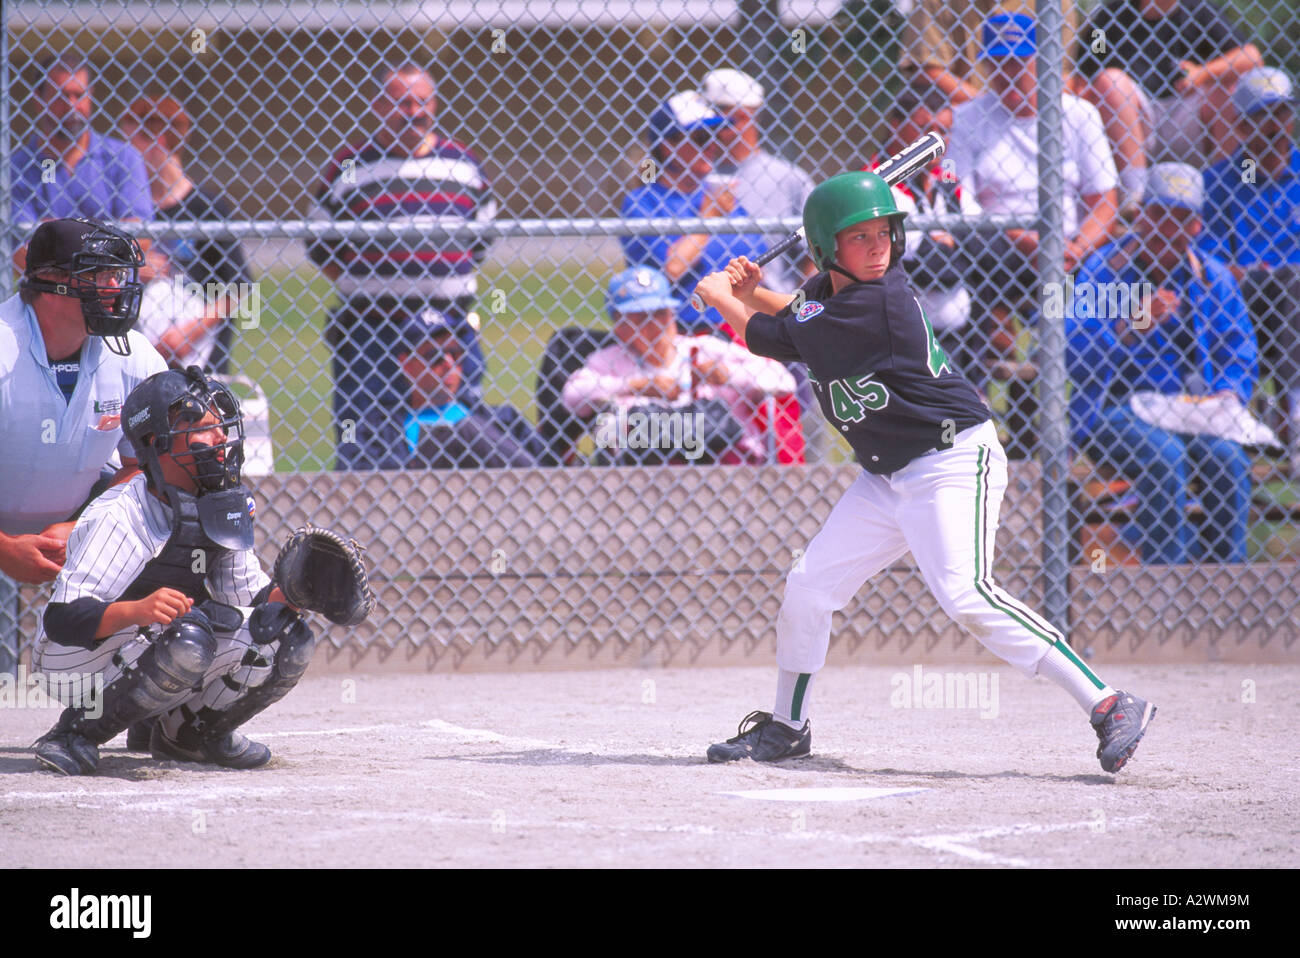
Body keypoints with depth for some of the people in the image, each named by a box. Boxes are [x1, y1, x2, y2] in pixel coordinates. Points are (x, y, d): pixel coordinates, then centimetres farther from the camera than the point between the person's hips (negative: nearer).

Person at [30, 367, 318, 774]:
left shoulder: (226, 507, 1)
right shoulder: (119, 515, -23)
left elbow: (247, 593, 3)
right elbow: (62, 619, -31)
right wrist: (137, 610, -48)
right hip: (81, 660, -8)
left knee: (290, 640, -6)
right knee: (189, 636, -36)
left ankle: (191, 732, 12)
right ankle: (78, 732, -18)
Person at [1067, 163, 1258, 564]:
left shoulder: (1213, 278, 11)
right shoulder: (1104, 271, -2)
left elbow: (1240, 358, 17)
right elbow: (1075, 361, -11)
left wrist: (1227, 393, -5)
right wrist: (1133, 326, -24)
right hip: (1118, 408, -3)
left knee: (1228, 456, -28)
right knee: (1165, 456, -33)